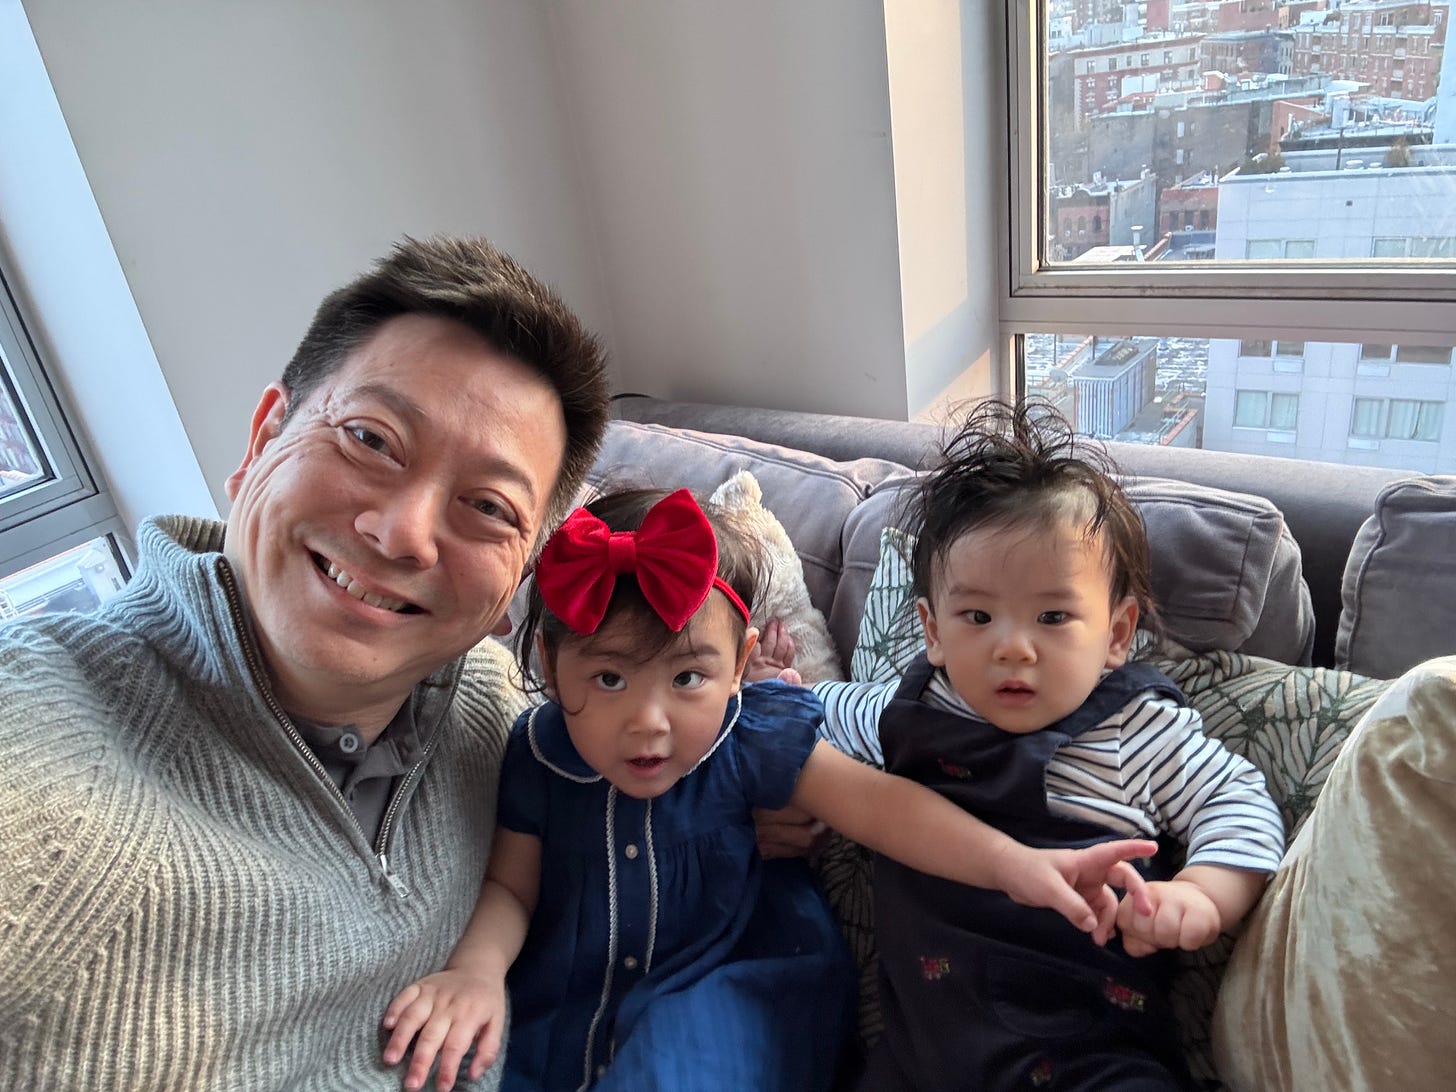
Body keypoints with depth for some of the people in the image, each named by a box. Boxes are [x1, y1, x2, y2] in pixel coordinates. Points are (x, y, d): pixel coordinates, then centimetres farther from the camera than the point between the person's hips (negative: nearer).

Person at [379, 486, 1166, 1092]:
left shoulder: (748, 742, -17)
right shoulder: (535, 757, -14)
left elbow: (874, 802, -21)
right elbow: (509, 886, -6)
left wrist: (1011, 864, -33)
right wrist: (474, 970, -27)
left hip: (703, 1004, 0)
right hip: (554, 1010, 1)